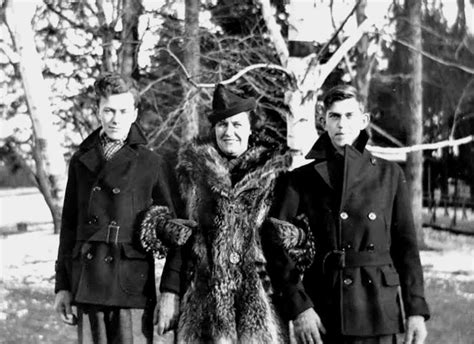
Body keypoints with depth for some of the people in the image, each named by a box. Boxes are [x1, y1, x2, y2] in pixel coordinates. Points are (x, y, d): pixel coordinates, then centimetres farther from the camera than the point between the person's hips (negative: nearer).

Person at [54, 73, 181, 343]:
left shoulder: (151, 164, -1)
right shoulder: (81, 162, 11)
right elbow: (69, 227, 14)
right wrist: (63, 286, 11)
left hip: (133, 288, -3)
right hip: (87, 286, 4)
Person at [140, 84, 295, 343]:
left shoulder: (272, 173, 5)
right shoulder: (195, 170, 10)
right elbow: (181, 236, 10)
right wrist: (170, 290, 3)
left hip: (257, 297, -1)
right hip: (203, 292, 1)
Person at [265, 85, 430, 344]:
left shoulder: (389, 174, 8)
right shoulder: (301, 179, 4)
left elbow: (405, 245, 8)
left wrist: (416, 310, 1)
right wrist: (298, 308, -12)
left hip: (377, 310, 1)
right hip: (321, 314, 0)